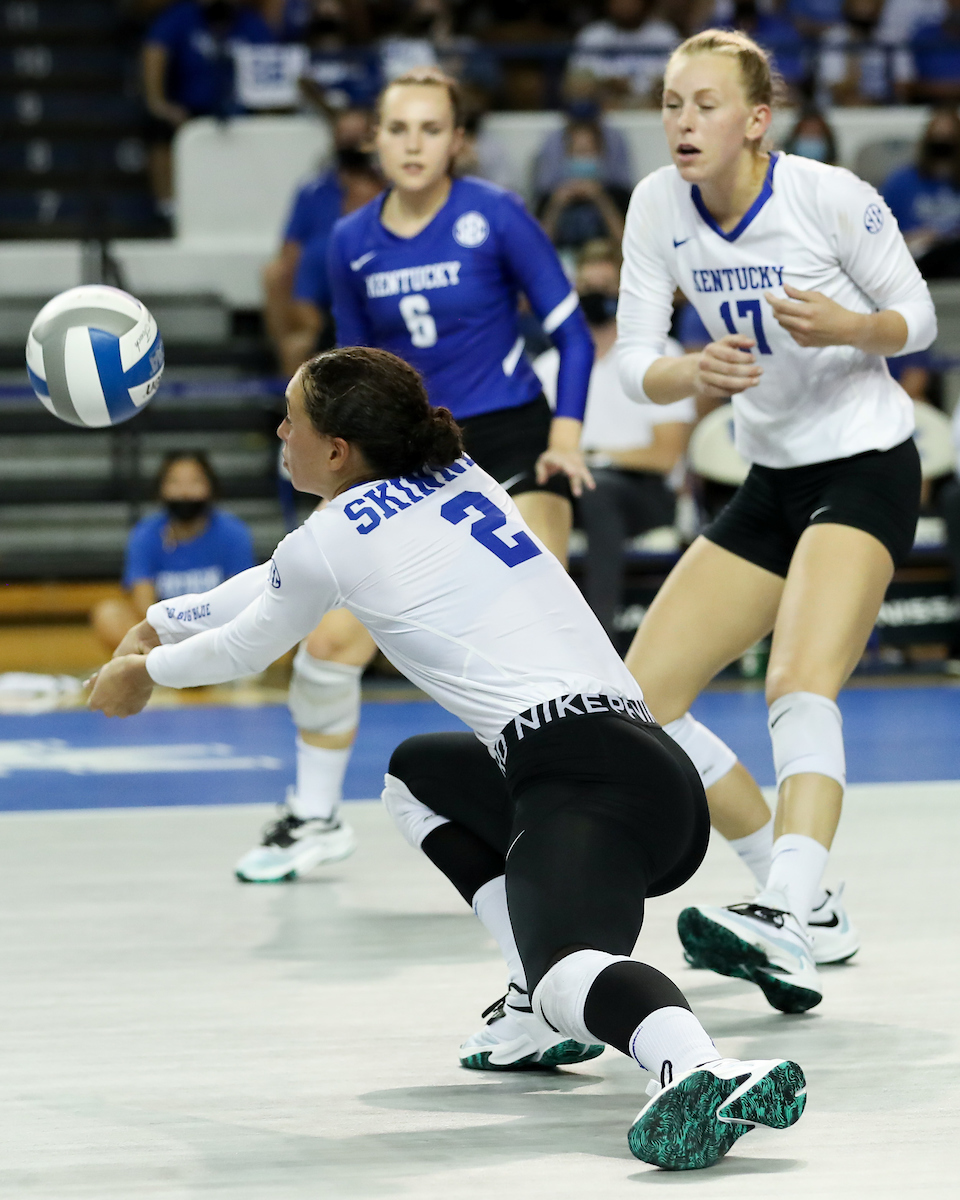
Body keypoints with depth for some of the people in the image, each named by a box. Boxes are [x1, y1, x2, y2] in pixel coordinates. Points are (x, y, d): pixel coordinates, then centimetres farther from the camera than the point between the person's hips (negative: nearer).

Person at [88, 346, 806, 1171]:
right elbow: (285, 580, 39)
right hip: (646, 757, 9)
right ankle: (549, 1008, 15)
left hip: (584, 781, -9)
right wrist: (162, 623, 50)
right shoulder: (455, 478, 23)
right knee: (417, 774, 33)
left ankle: (707, 1072, -68)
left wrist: (147, 674, 42)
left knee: (565, 965, -33)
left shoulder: (335, 539, 0)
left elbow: (245, 651, 21)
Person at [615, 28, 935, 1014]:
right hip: (771, 481, 7)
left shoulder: (833, 198, -16)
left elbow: (917, 320, -5)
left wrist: (846, 327, -26)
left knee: (800, 684, -29)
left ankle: (790, 922, -44)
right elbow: (634, 362, -3)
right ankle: (806, 908, 10)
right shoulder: (658, 207, -4)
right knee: (641, 700, 0)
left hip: (866, 465, -7)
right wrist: (693, 372, -26)